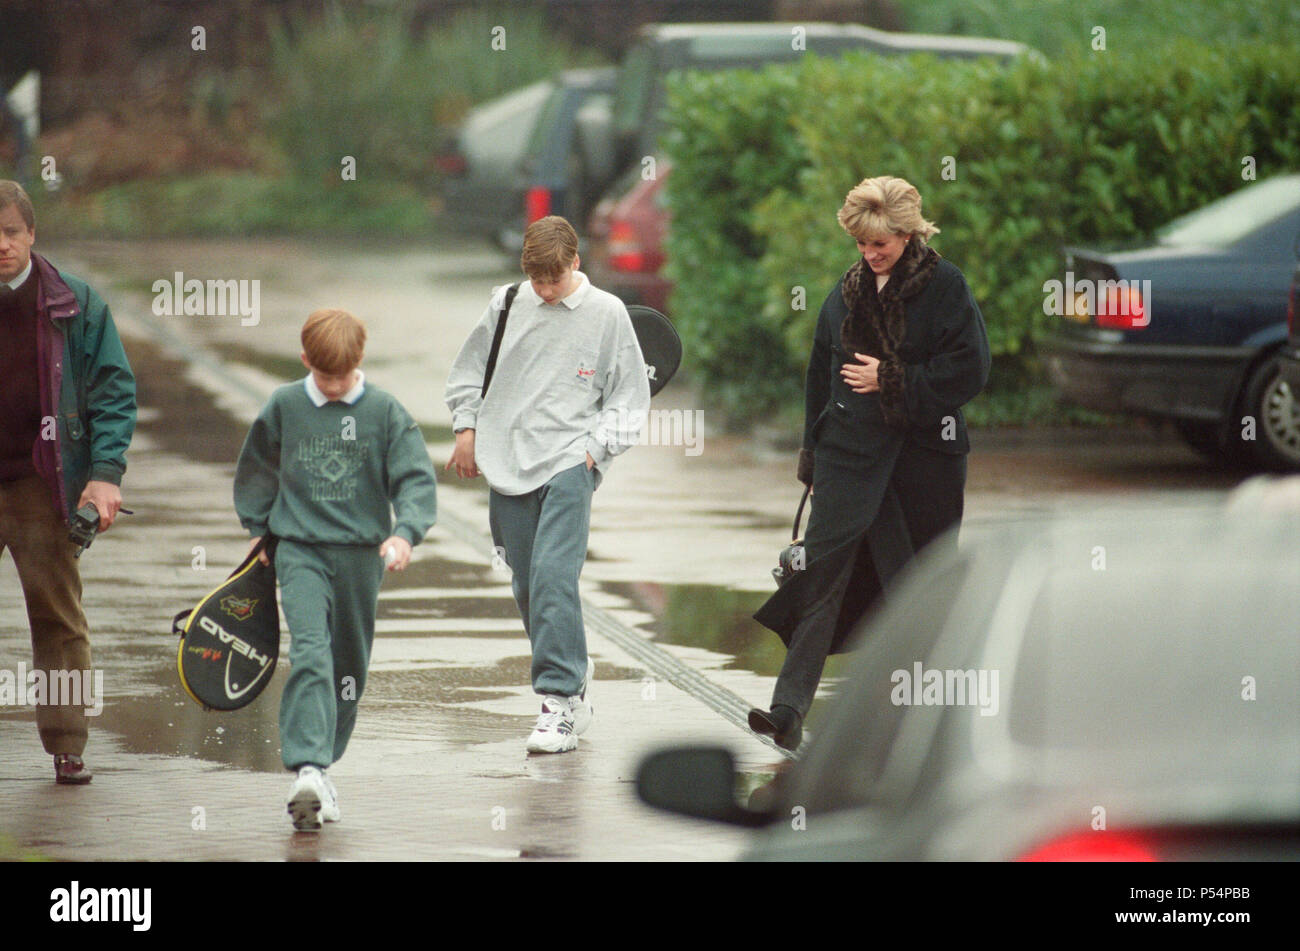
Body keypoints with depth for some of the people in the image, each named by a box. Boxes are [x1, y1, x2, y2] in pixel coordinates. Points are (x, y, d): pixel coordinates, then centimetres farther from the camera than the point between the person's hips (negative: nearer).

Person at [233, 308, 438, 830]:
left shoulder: (384, 411, -2)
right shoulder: (284, 407, 1)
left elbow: (416, 479, -4)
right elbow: (255, 469, 17)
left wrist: (406, 533, -19)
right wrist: (257, 529, 17)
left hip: (361, 552, 2)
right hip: (299, 548, -2)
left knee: (349, 666, 9)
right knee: (310, 653, -18)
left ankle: (320, 763, 24)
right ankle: (307, 770, -28)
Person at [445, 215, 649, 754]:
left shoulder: (606, 314, 1)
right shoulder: (507, 305, 7)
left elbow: (630, 397, 7)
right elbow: (468, 369, 20)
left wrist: (595, 450, -3)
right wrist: (467, 428, 10)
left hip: (569, 465, -4)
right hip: (507, 466, 4)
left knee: (553, 577, -18)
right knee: (526, 585, 7)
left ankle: (561, 702, -20)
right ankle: (572, 673, 26)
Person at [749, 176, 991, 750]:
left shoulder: (944, 287, -5)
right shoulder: (850, 290, 10)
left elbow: (969, 370, -11)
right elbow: (822, 371, 17)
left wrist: (892, 379, -13)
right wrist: (813, 446, 14)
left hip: (923, 456, -3)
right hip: (851, 450, 3)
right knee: (823, 571, -9)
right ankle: (790, 709, -15)